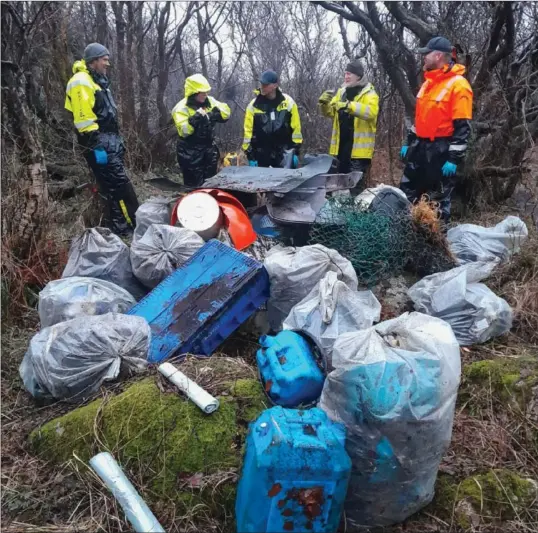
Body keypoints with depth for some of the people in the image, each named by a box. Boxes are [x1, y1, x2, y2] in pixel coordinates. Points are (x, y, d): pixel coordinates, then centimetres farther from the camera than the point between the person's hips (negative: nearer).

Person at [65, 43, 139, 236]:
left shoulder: (98, 81, 21)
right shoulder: (81, 82, -12)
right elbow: (83, 120, -20)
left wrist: (117, 140, 23)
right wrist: (96, 147, -23)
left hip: (109, 141, 10)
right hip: (99, 144, -10)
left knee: (113, 187, 12)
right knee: (121, 185, -12)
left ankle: (119, 227, 19)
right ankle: (133, 226, -9)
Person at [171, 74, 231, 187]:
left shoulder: (210, 101, 6)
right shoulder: (182, 108, -13)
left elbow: (226, 112, 3)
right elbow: (184, 131, -23)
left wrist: (214, 113, -15)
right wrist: (195, 118, -32)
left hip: (209, 150, 6)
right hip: (191, 153, -6)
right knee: (194, 186, -2)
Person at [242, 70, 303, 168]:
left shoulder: (288, 102, -1)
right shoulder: (254, 105, -1)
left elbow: (295, 128, 2)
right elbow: (248, 131, -1)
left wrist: (296, 152, -1)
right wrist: (250, 156, -5)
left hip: (284, 153, 0)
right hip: (261, 154, 1)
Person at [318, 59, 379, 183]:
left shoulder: (369, 93, -5)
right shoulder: (341, 91, 15)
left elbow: (371, 112, -23)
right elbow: (331, 112, 15)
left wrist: (349, 105, -33)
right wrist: (325, 103, -7)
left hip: (358, 146, -6)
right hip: (341, 144, 6)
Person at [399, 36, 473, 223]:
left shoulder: (458, 85, -13)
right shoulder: (429, 82, 14)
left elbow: (462, 127, -17)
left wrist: (454, 159, -21)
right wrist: (409, 143, 19)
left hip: (441, 151, -8)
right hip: (421, 147, 9)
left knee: (439, 200, 1)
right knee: (406, 193, 12)